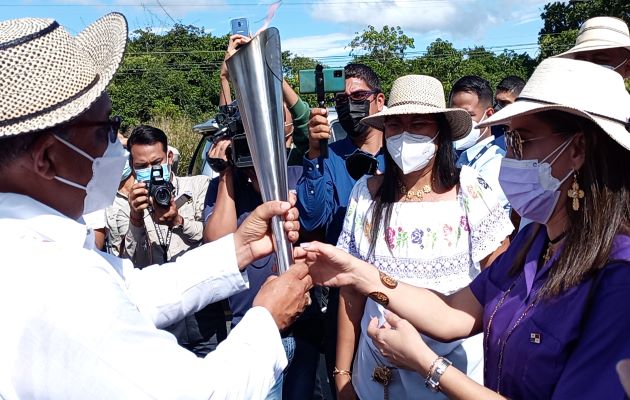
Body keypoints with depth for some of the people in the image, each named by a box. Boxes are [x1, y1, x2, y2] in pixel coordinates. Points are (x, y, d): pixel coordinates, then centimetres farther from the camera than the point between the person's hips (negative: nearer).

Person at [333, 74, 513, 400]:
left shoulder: (470, 192, -10)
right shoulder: (365, 194, -5)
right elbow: (351, 291, 0)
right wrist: (342, 372, 2)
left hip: (457, 367, -1)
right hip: (379, 370, 2)